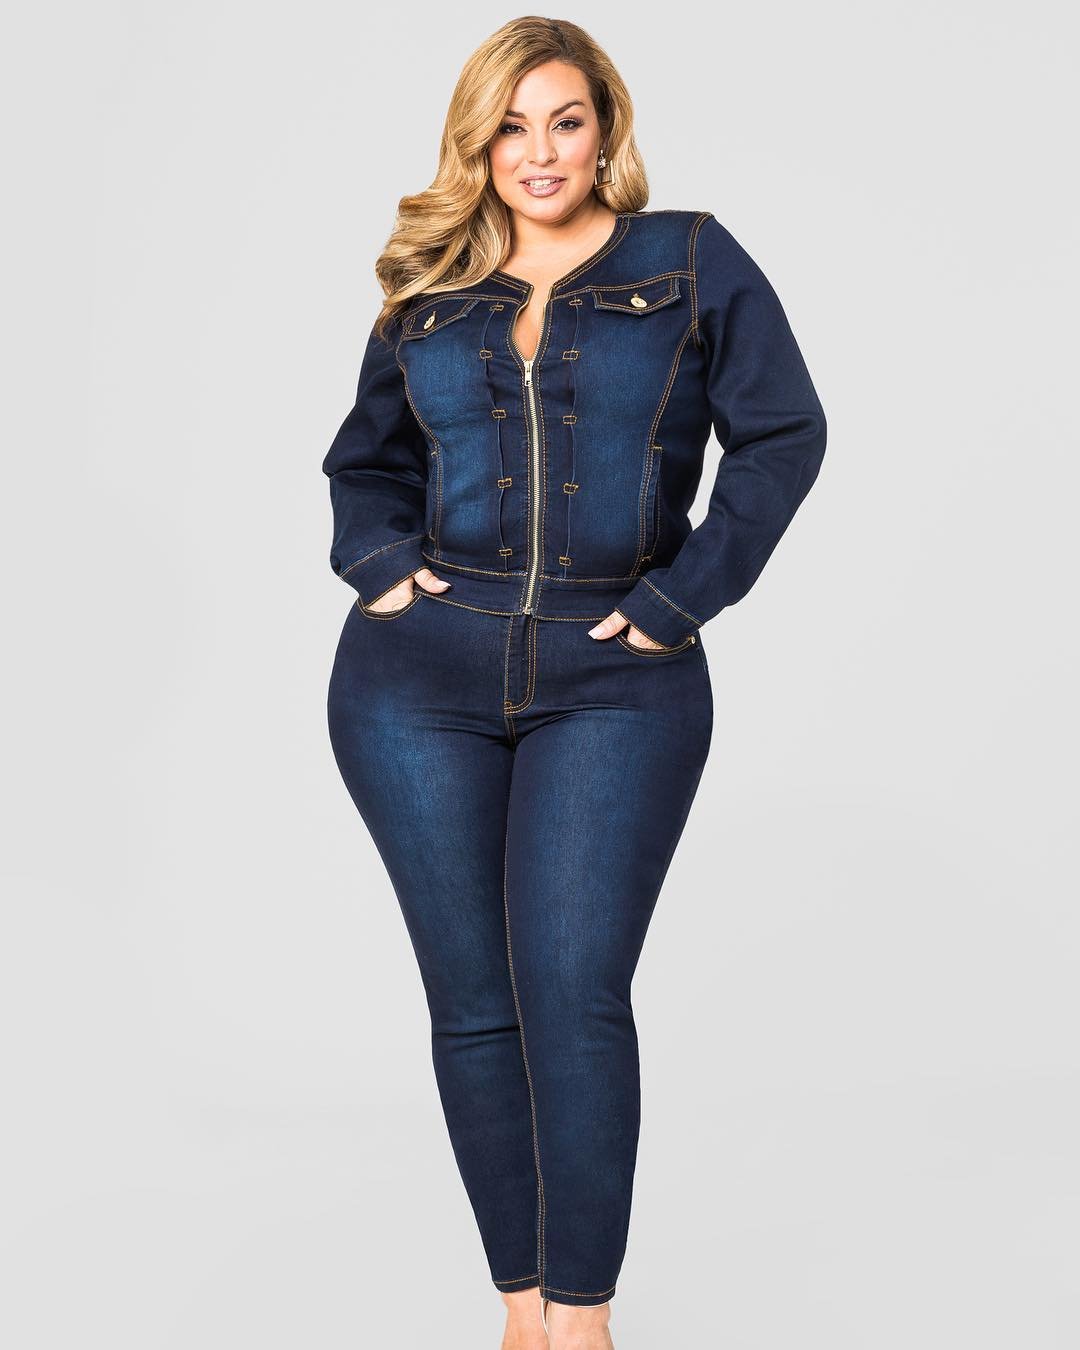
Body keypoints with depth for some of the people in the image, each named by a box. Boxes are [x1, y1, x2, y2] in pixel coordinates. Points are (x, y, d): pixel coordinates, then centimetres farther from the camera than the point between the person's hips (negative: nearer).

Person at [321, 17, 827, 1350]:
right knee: (473, 1005, 4)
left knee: (573, 996, -12)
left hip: (614, 688, -3)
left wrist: (683, 598, -7)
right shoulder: (426, 296, 14)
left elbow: (783, 435, 1)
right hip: (418, 685, 3)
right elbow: (362, 459, 25)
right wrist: (377, 559, 5)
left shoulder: (693, 265, 6)